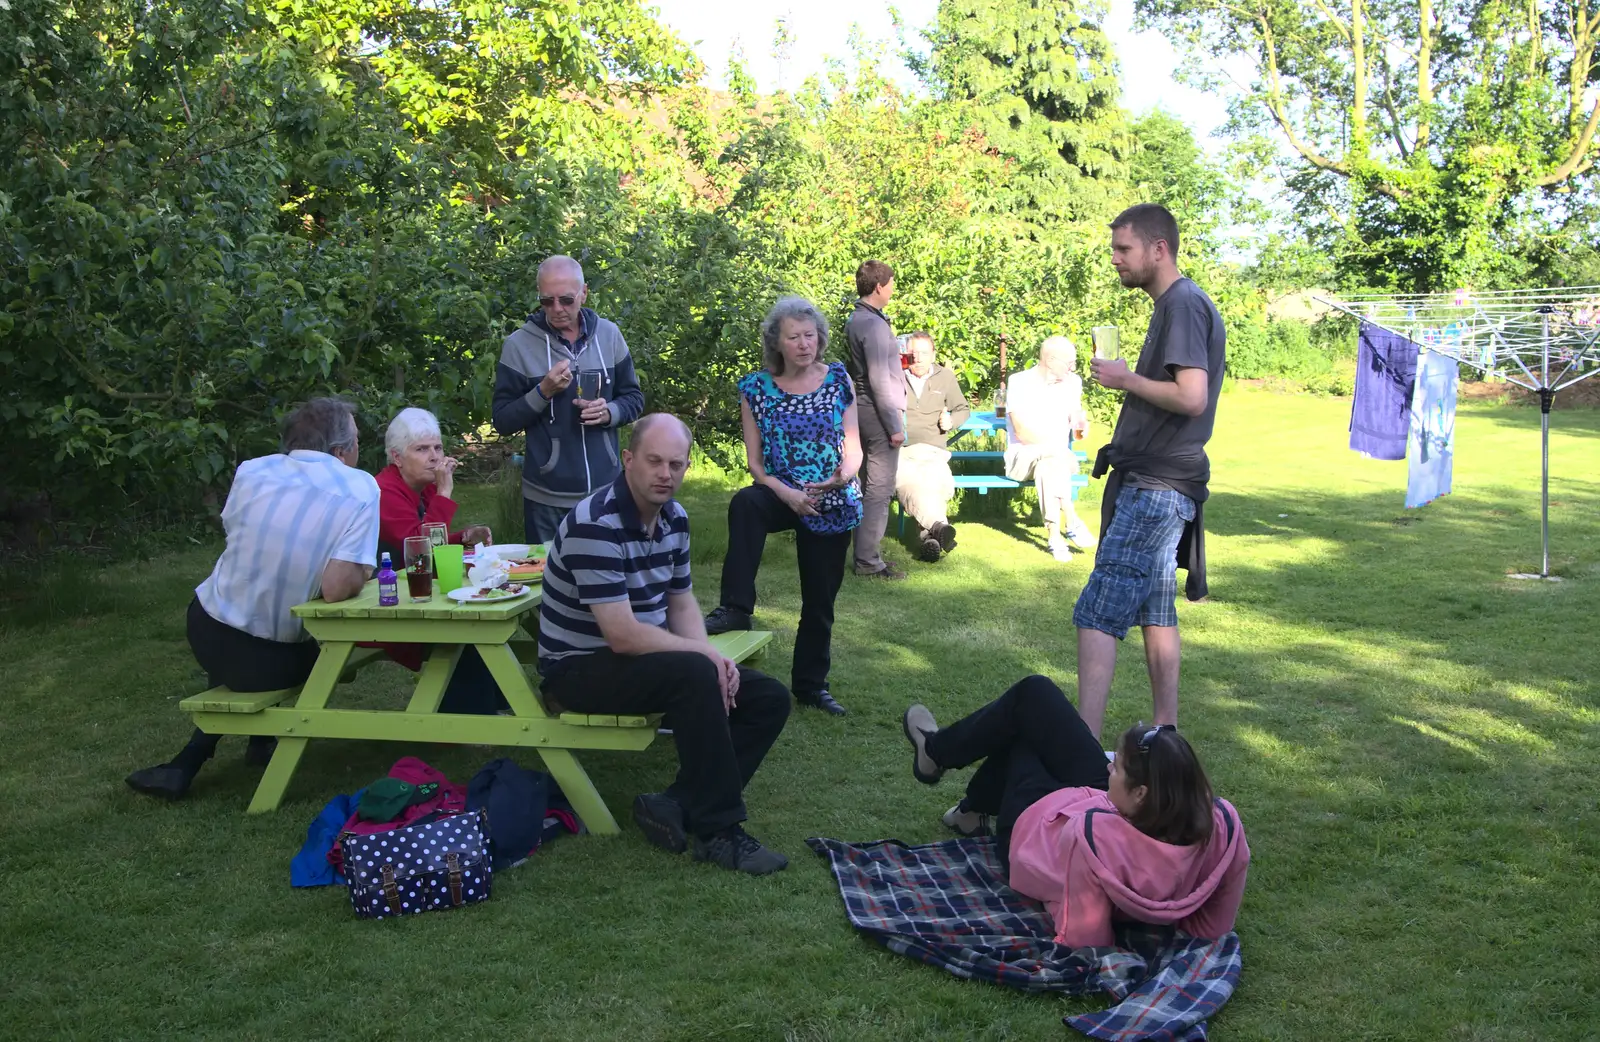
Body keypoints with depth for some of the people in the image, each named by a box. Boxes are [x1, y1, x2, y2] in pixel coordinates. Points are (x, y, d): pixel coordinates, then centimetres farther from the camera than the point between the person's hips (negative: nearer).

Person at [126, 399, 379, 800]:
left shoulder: (252, 471, -3)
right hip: (274, 660, -4)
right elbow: (337, 589, -24)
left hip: (207, 636, 4)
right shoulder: (361, 489, -15)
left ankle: (187, 764, 37)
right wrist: (361, 572, -4)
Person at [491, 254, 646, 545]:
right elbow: (502, 420, -5)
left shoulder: (609, 335, 2)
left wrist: (609, 413, -12)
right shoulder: (519, 345, -6)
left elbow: (634, 399, 9)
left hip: (606, 491, 3)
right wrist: (543, 392, -19)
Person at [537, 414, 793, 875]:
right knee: (695, 675, -35)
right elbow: (623, 635, -28)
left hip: (647, 658, 9)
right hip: (581, 669, -9)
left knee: (769, 699, -3)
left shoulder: (673, 517, 4)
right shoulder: (595, 525, -24)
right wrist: (706, 655, -17)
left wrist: (710, 657, -8)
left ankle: (678, 805, -7)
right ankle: (718, 832, -25)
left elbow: (681, 601, 12)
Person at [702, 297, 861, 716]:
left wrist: (845, 474, -23)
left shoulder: (838, 380, -1)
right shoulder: (757, 388, -3)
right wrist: (786, 493, -20)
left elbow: (853, 445, 0)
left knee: (820, 598, 9)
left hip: (831, 503, 1)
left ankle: (811, 685, 27)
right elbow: (754, 460, -3)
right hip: (781, 494, -1)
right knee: (744, 503, -36)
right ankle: (735, 609, -33)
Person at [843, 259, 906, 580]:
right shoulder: (874, 324, -17)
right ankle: (869, 562, -3)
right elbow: (879, 381, -20)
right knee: (879, 490, -6)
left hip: (864, 410, 10)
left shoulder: (856, 320, 12)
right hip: (879, 413, -10)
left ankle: (866, 554, 21)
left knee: (869, 487, 15)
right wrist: (894, 426, -17)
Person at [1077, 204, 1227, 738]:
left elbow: (1192, 397, -24)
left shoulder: (1184, 304, -14)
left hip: (1155, 489, -11)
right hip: (1155, 485, 11)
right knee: (1155, 609, 15)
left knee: (1097, 615, -13)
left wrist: (1126, 379, -13)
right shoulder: (1175, 304, 17)